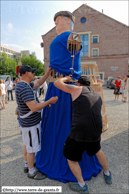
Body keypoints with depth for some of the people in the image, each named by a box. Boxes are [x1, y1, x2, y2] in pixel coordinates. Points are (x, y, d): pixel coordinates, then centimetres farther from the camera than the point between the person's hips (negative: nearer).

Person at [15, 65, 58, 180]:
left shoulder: (21, 84, 5)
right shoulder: (25, 88, -27)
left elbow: (38, 84, 16)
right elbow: (34, 108, -32)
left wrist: (48, 73, 8)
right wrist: (50, 101, -23)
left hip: (26, 122, 10)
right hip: (31, 124, -10)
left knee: (27, 145, 24)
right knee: (32, 148, 7)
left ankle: (27, 165, 44)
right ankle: (31, 172, 27)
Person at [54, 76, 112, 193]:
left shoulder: (77, 89, -3)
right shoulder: (97, 96, 15)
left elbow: (57, 83, 2)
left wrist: (66, 79, 21)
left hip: (79, 132, -6)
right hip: (96, 130, 7)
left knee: (71, 157, 17)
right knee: (97, 150, 35)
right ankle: (107, 175, 52)